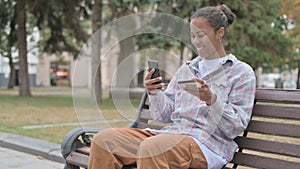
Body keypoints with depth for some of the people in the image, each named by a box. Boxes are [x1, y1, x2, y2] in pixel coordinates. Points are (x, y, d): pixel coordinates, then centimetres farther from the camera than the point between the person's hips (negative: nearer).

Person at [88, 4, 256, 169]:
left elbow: (237, 127, -4)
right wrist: (155, 93, -2)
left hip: (206, 143, -6)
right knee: (104, 139, -10)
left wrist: (212, 100, -20)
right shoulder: (185, 69, 21)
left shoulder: (242, 72, 5)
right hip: (170, 132, 6)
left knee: (151, 147, -37)